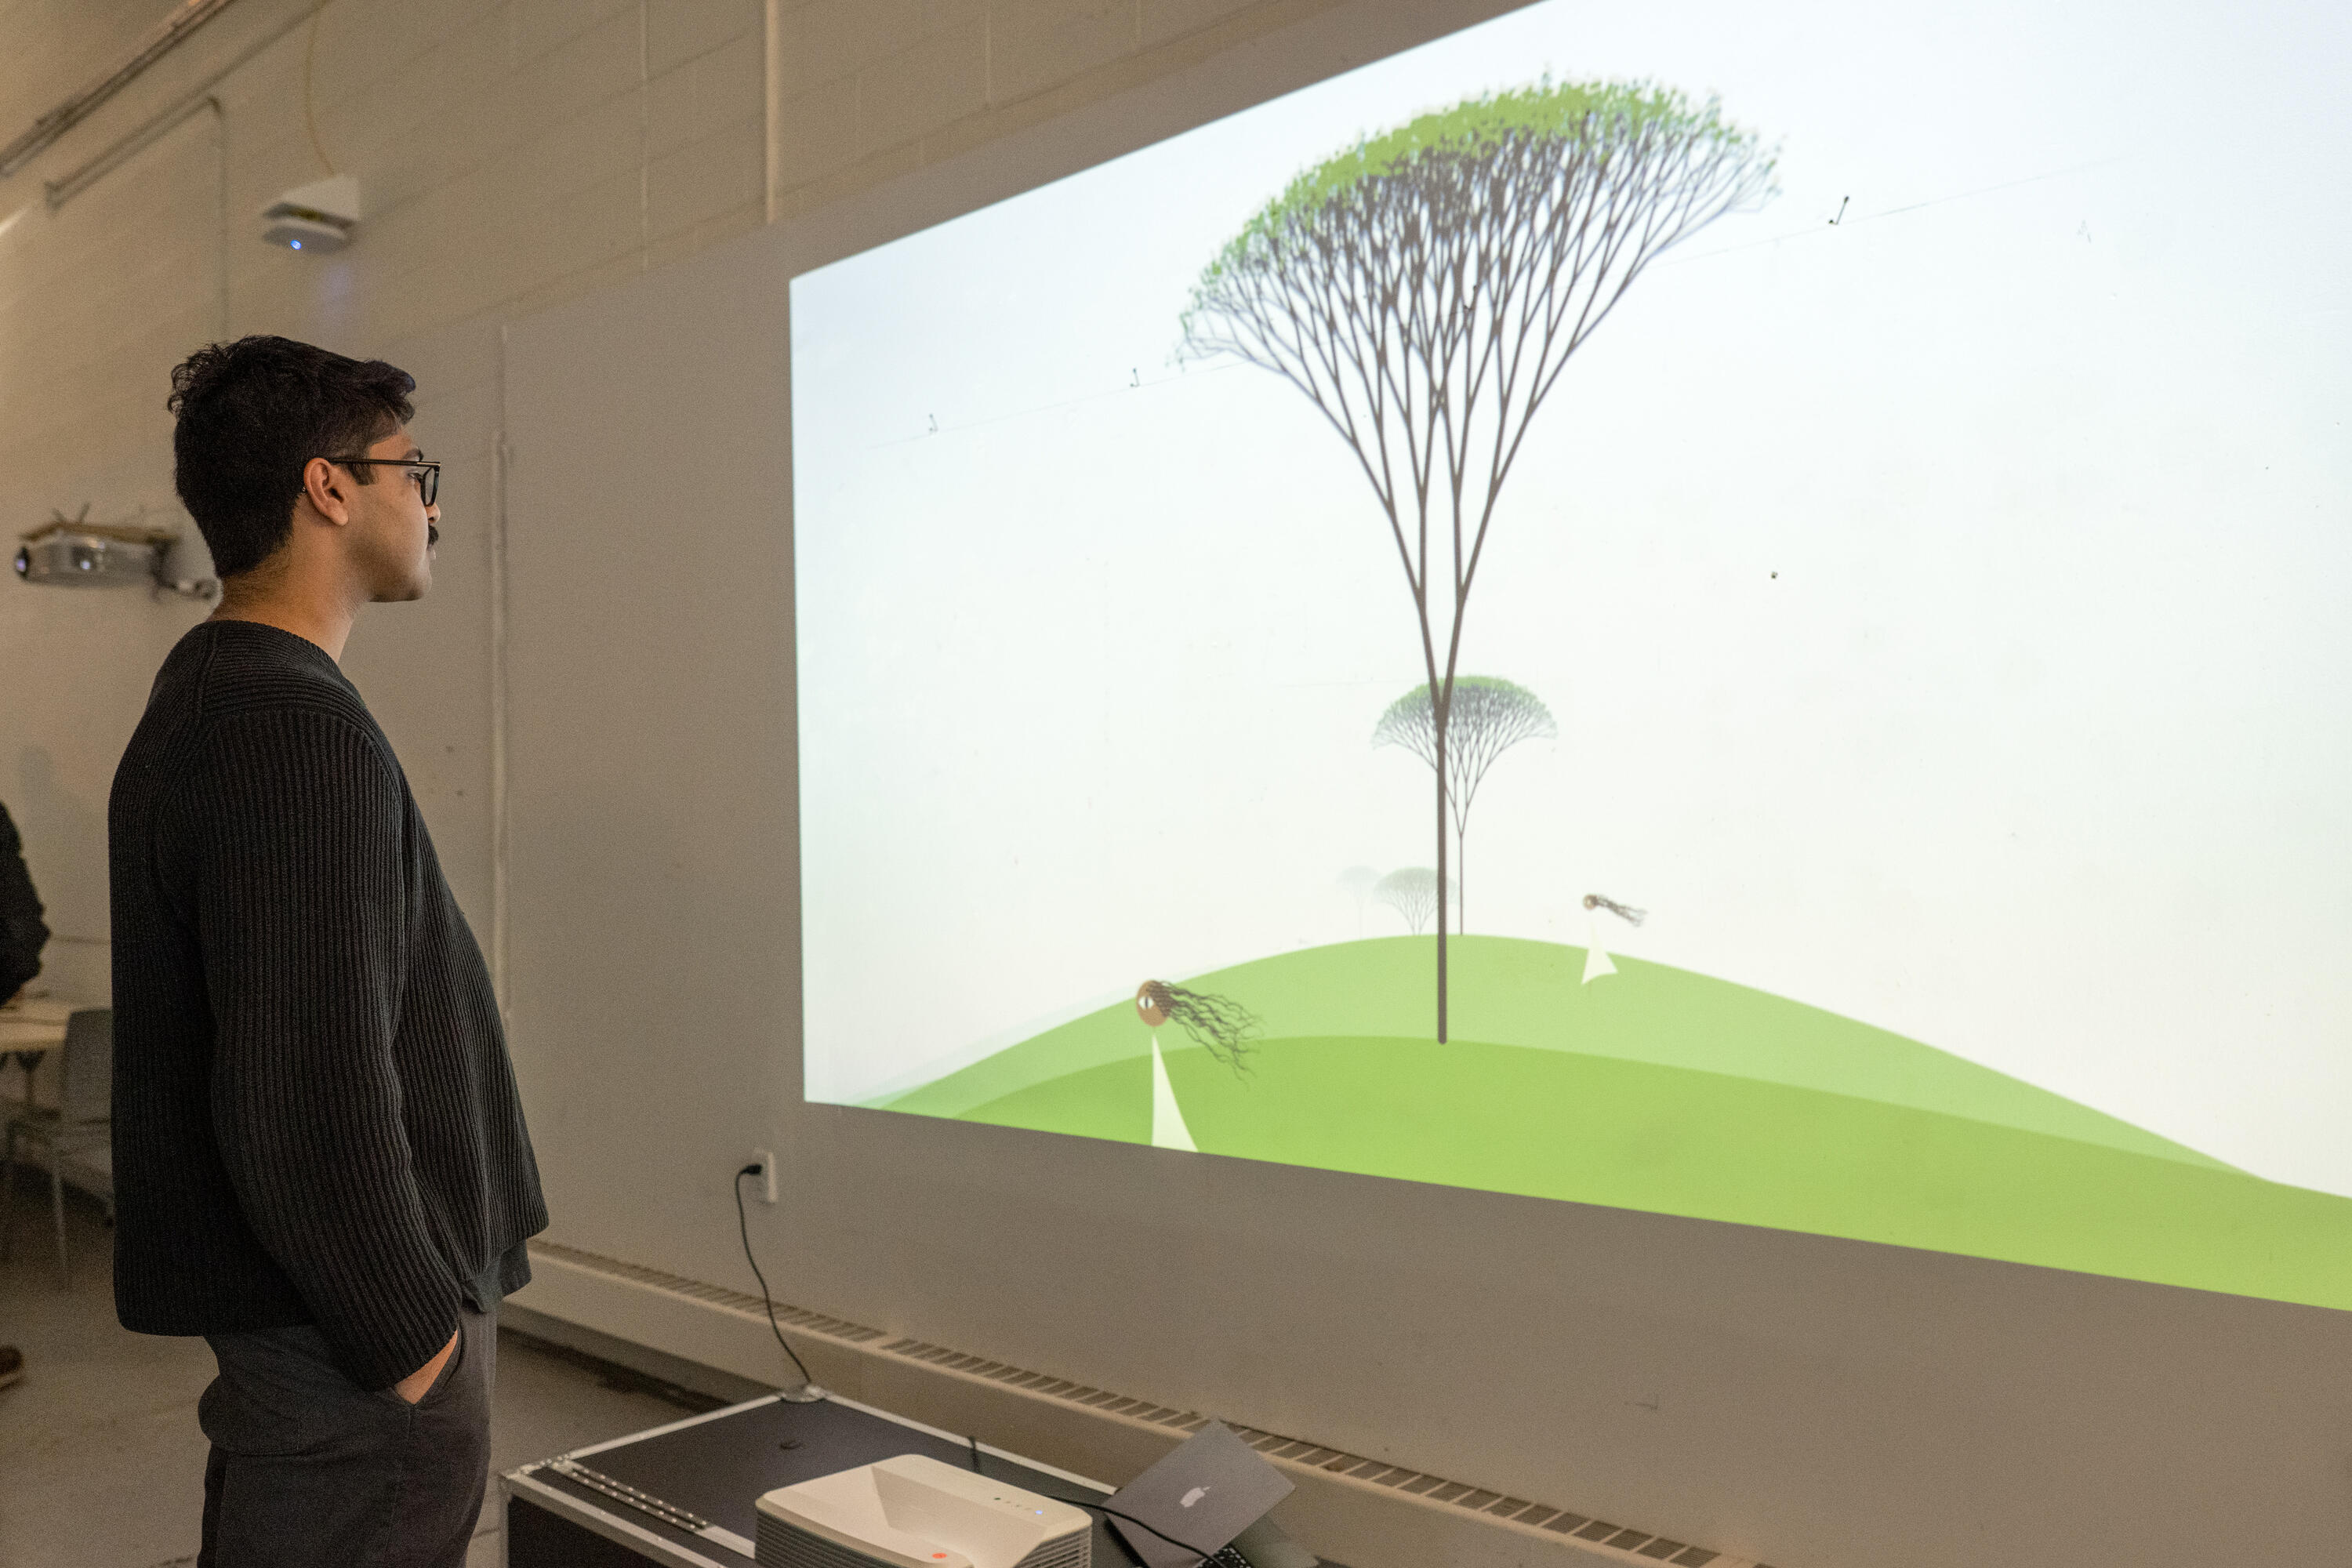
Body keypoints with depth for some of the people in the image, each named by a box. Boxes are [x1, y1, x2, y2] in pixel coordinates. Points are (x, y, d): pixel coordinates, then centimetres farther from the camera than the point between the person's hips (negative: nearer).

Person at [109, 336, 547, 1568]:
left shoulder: (200, 693, 11)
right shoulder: (301, 734, -23)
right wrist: (408, 1332, -16)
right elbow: (313, 1089, -27)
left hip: (268, 1299, 11)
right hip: (344, 1327, -11)